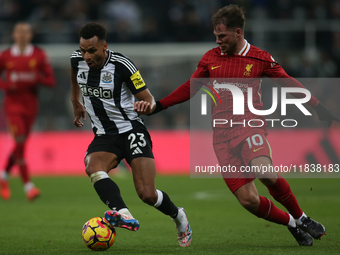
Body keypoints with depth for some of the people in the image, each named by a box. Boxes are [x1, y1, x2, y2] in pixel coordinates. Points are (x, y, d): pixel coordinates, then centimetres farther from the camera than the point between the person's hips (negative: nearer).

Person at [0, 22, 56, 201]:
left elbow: (51, 80, 1)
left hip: (30, 104, 3)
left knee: (20, 145, 10)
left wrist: (37, 78, -19)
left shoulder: (39, 55, 1)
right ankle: (28, 186, -15)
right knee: (20, 143, -15)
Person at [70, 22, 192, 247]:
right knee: (93, 168, -32)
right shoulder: (77, 60, -3)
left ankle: (178, 216, 21)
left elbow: (148, 99, -10)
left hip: (131, 131, -4)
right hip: (104, 136, 4)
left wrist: (148, 105, -34)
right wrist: (76, 103, 33)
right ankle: (123, 215, -50)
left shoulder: (122, 65, -17)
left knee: (148, 195, -12)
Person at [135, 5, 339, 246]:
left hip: (251, 127, -3)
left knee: (266, 172, -33)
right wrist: (156, 107, 10)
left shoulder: (259, 58, 2)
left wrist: (320, 108, 3)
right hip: (222, 136, 3)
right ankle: (292, 224, 14)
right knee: (248, 199, -10)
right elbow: (189, 89, 18)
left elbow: (289, 83, 8)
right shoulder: (210, 58, 10)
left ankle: (301, 218, -10)